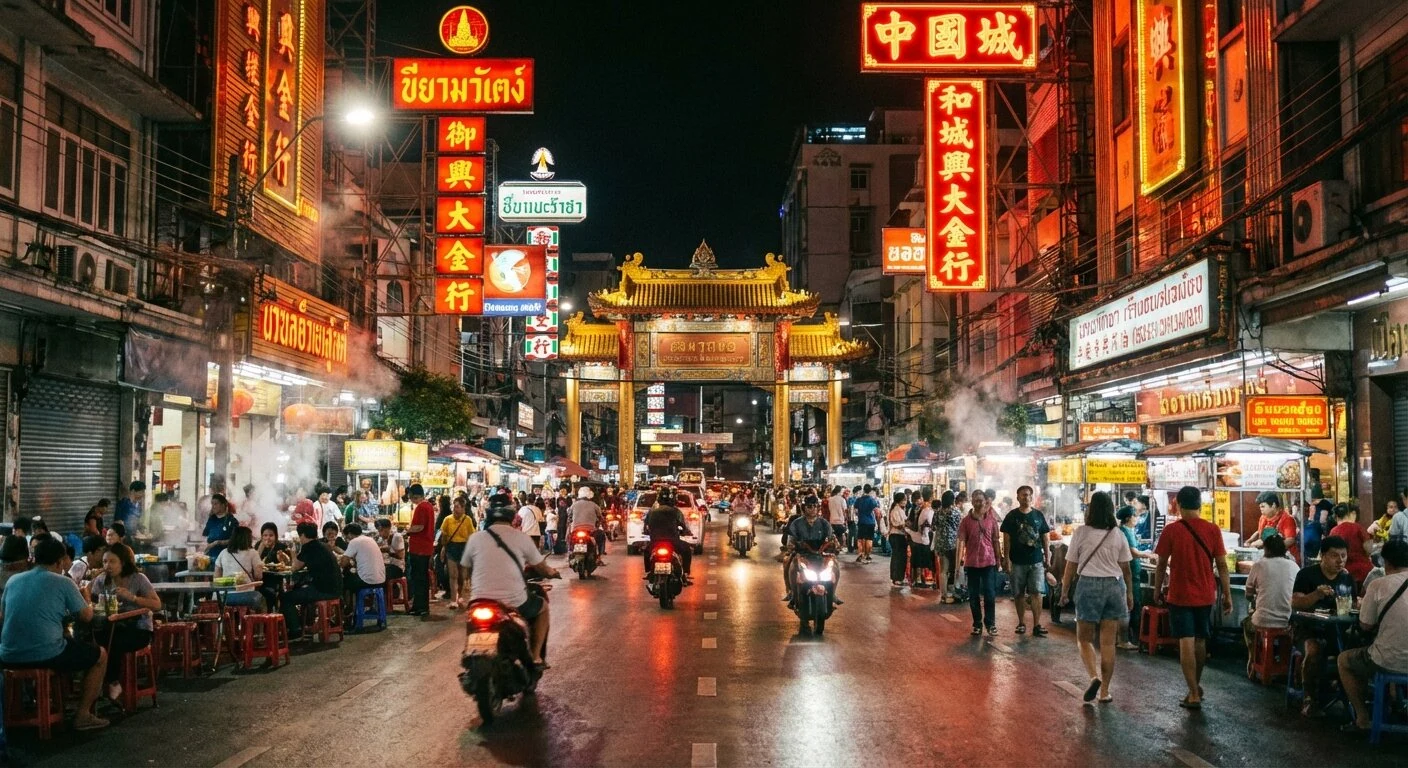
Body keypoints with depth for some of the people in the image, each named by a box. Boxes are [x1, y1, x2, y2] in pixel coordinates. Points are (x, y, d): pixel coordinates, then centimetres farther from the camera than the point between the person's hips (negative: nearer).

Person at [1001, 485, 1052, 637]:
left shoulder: (1038, 515, 7)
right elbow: (1006, 540, 0)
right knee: (1019, 593, 6)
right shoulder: (1012, 516, 1)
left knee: (1036, 592, -5)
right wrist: (1007, 561, -6)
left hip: (1036, 561, 1)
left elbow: (1045, 537, 10)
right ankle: (1021, 623, 17)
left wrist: (1047, 558, 6)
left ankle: (1037, 625, -6)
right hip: (1017, 562, -1)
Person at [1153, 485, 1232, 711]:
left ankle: (1194, 694, -6)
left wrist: (1157, 590, 9)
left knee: (1186, 642, -2)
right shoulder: (1213, 530, -3)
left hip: (1180, 595, -3)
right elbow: (1222, 566, -2)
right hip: (1205, 595, 3)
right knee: (1200, 641, 17)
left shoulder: (1171, 530, -9)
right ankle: (1196, 685, 33)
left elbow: (1162, 564, -4)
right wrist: (1227, 595, 5)